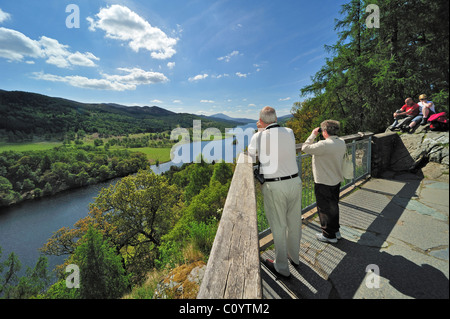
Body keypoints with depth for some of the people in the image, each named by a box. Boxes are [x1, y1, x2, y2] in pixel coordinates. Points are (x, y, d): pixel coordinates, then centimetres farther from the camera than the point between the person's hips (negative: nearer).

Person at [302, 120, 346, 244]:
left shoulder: (324, 145, -26)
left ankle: (329, 235, 21)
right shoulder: (342, 142, 1)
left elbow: (305, 148, -21)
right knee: (334, 206, 22)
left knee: (325, 209, 7)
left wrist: (313, 135, -8)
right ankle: (336, 231, 38)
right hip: (336, 181, 9)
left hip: (324, 183, -9)